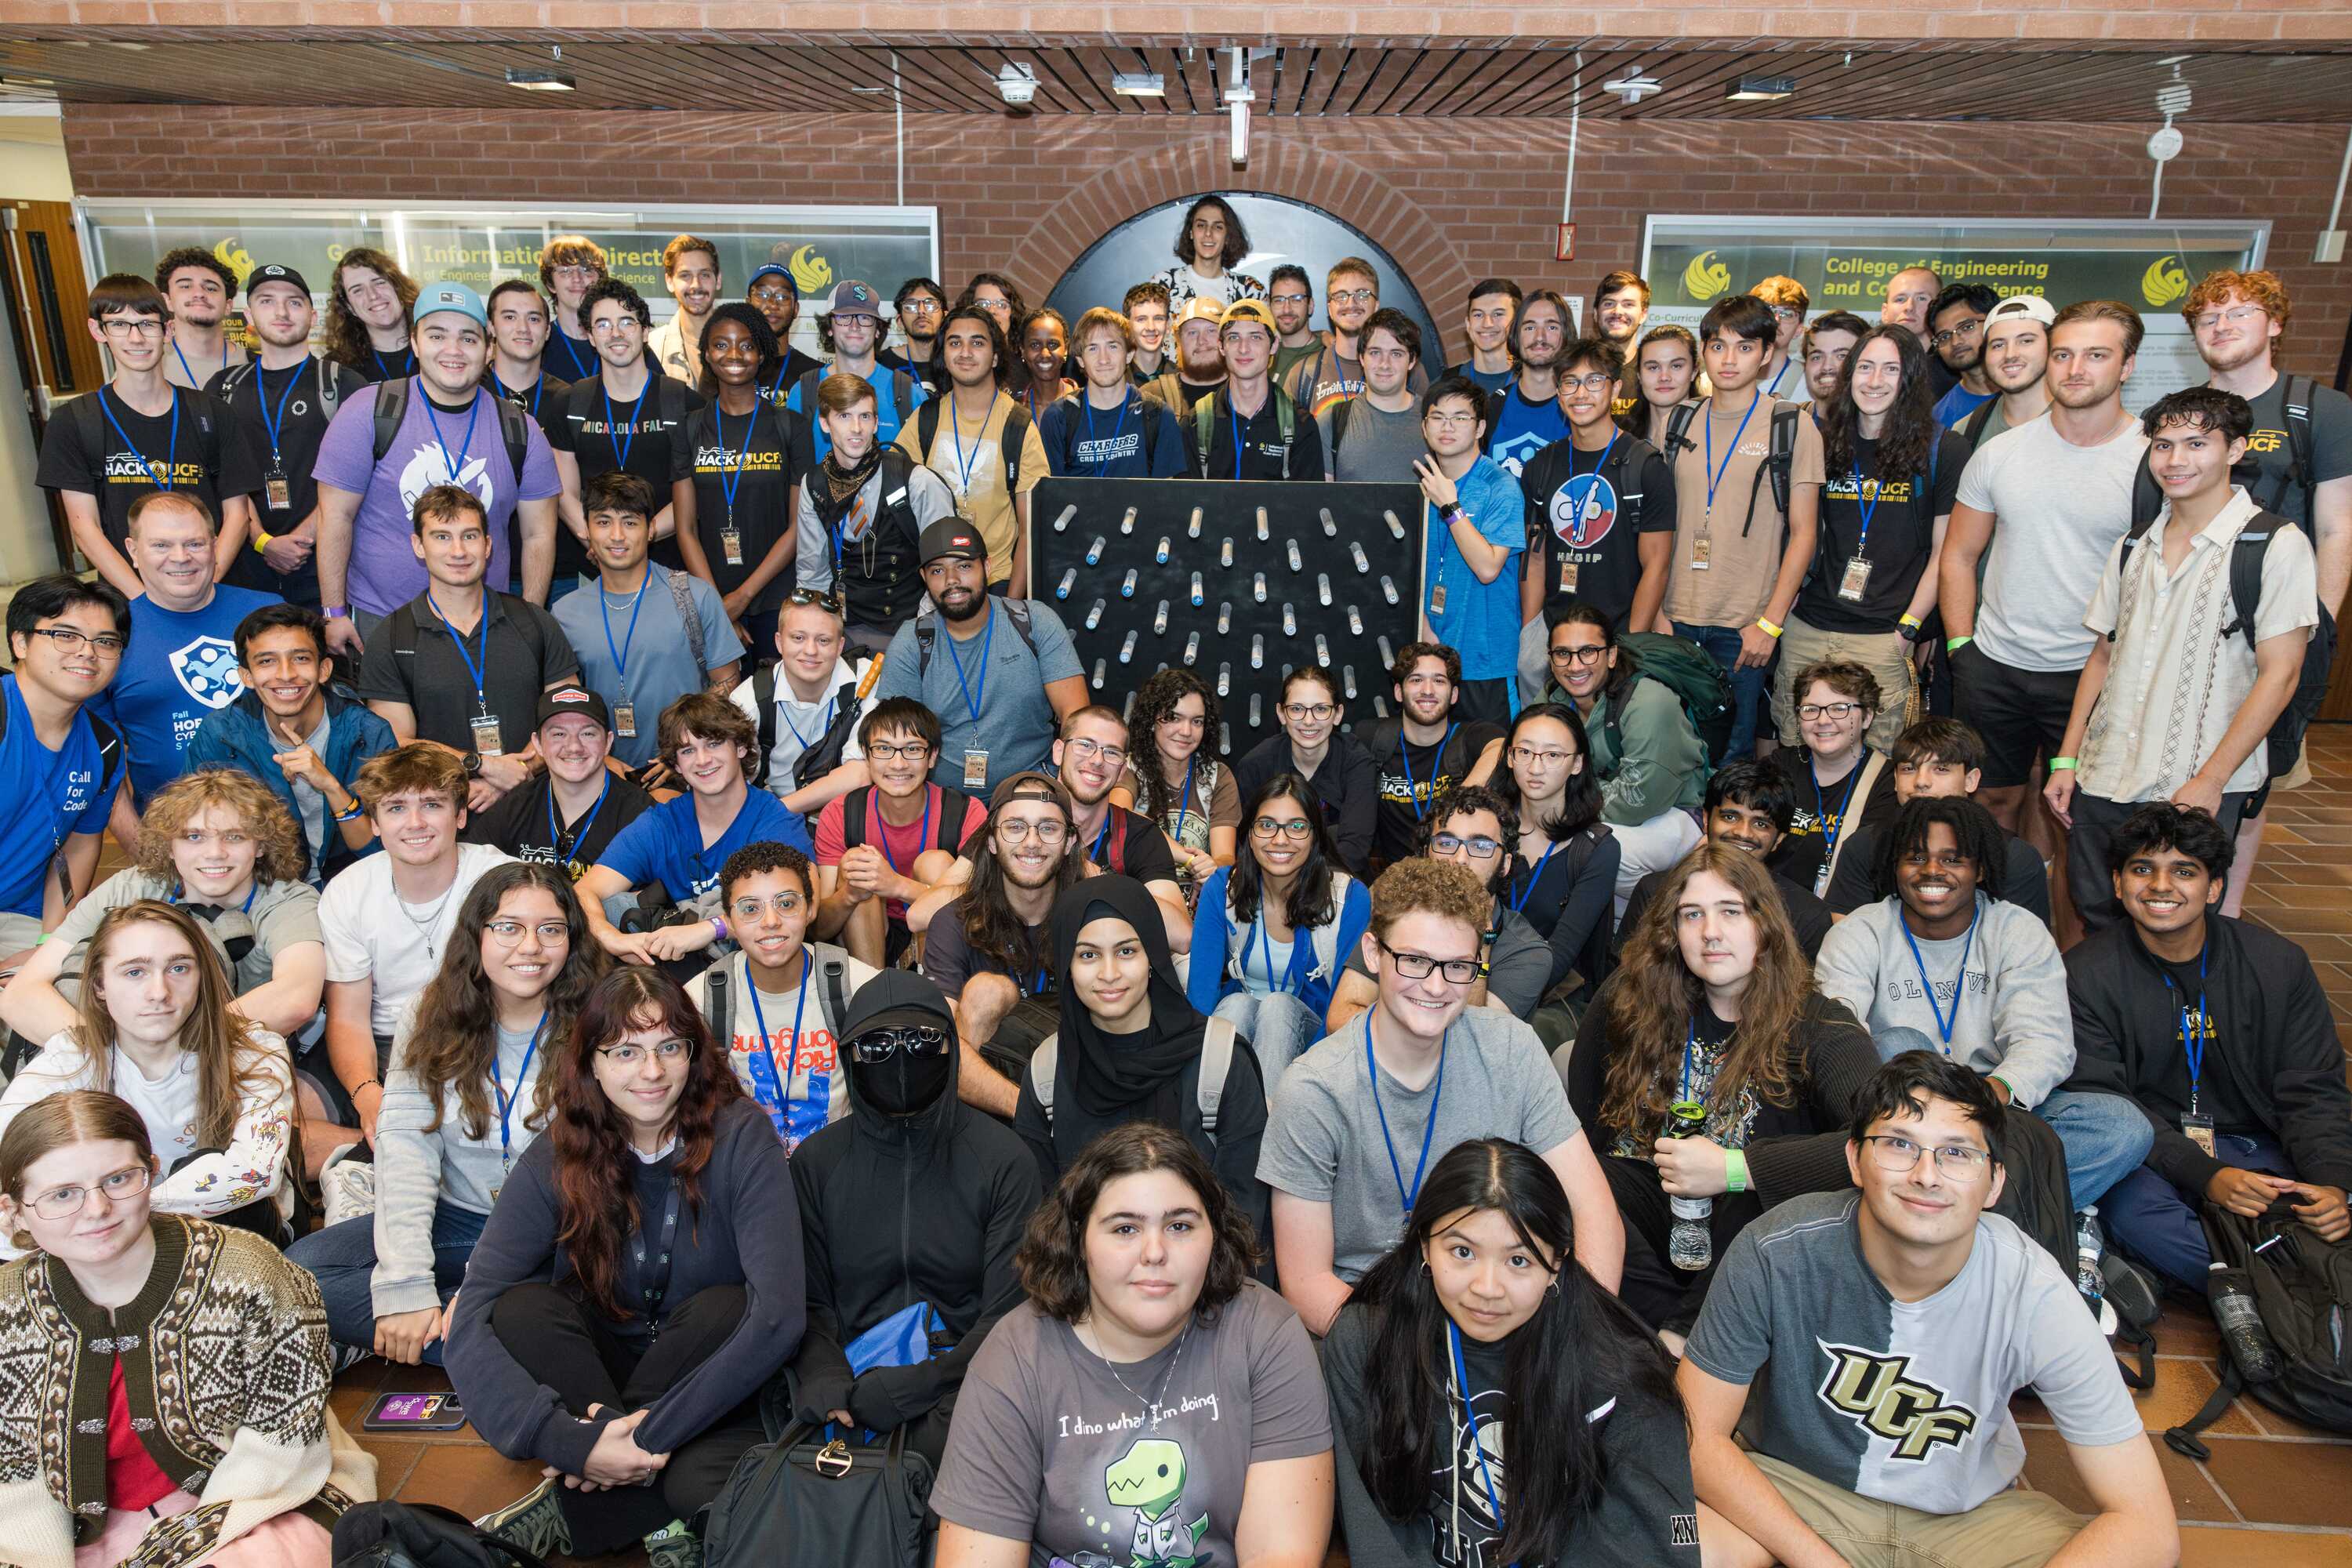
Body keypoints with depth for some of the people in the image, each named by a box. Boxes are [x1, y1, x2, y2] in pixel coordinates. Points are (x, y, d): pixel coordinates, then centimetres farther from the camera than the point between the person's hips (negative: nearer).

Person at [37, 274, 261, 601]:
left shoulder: (208, 414, 7)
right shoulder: (73, 423, 5)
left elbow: (237, 514, 4)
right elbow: (84, 528, -1)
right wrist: (148, 599, -15)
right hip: (125, 599, 0)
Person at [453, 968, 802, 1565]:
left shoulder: (740, 1138, -17)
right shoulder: (556, 1160, -12)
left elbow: (779, 1315, -26)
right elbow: (468, 1327, -21)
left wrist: (654, 1432, -29)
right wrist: (573, 1443, -32)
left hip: (708, 1387, -2)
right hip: (598, 1377, 2)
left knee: (723, 1307, -32)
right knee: (518, 1309, -24)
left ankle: (569, 1511, -15)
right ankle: (656, 1513, -20)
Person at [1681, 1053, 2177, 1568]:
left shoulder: (2033, 1297, -21)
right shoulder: (1774, 1255, -23)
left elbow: (2148, 1527, -18)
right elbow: (1700, 1434, -14)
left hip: (1966, 1511, 1)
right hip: (1792, 1486, -1)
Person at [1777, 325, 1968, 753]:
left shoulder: (1943, 450, -1)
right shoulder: (1828, 444, 10)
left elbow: (1945, 553, -1)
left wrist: (1907, 630, -8)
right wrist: (1786, 605, 7)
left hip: (1883, 638, -4)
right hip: (1807, 629, 4)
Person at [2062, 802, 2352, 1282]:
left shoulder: (2279, 963, 4)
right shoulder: (2086, 976, -6)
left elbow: (2313, 1092, 3)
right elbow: (2104, 1103, -11)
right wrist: (2205, 1176, -25)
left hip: (2257, 1147, 3)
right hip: (2151, 1153, -2)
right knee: (2132, 1209, -35)